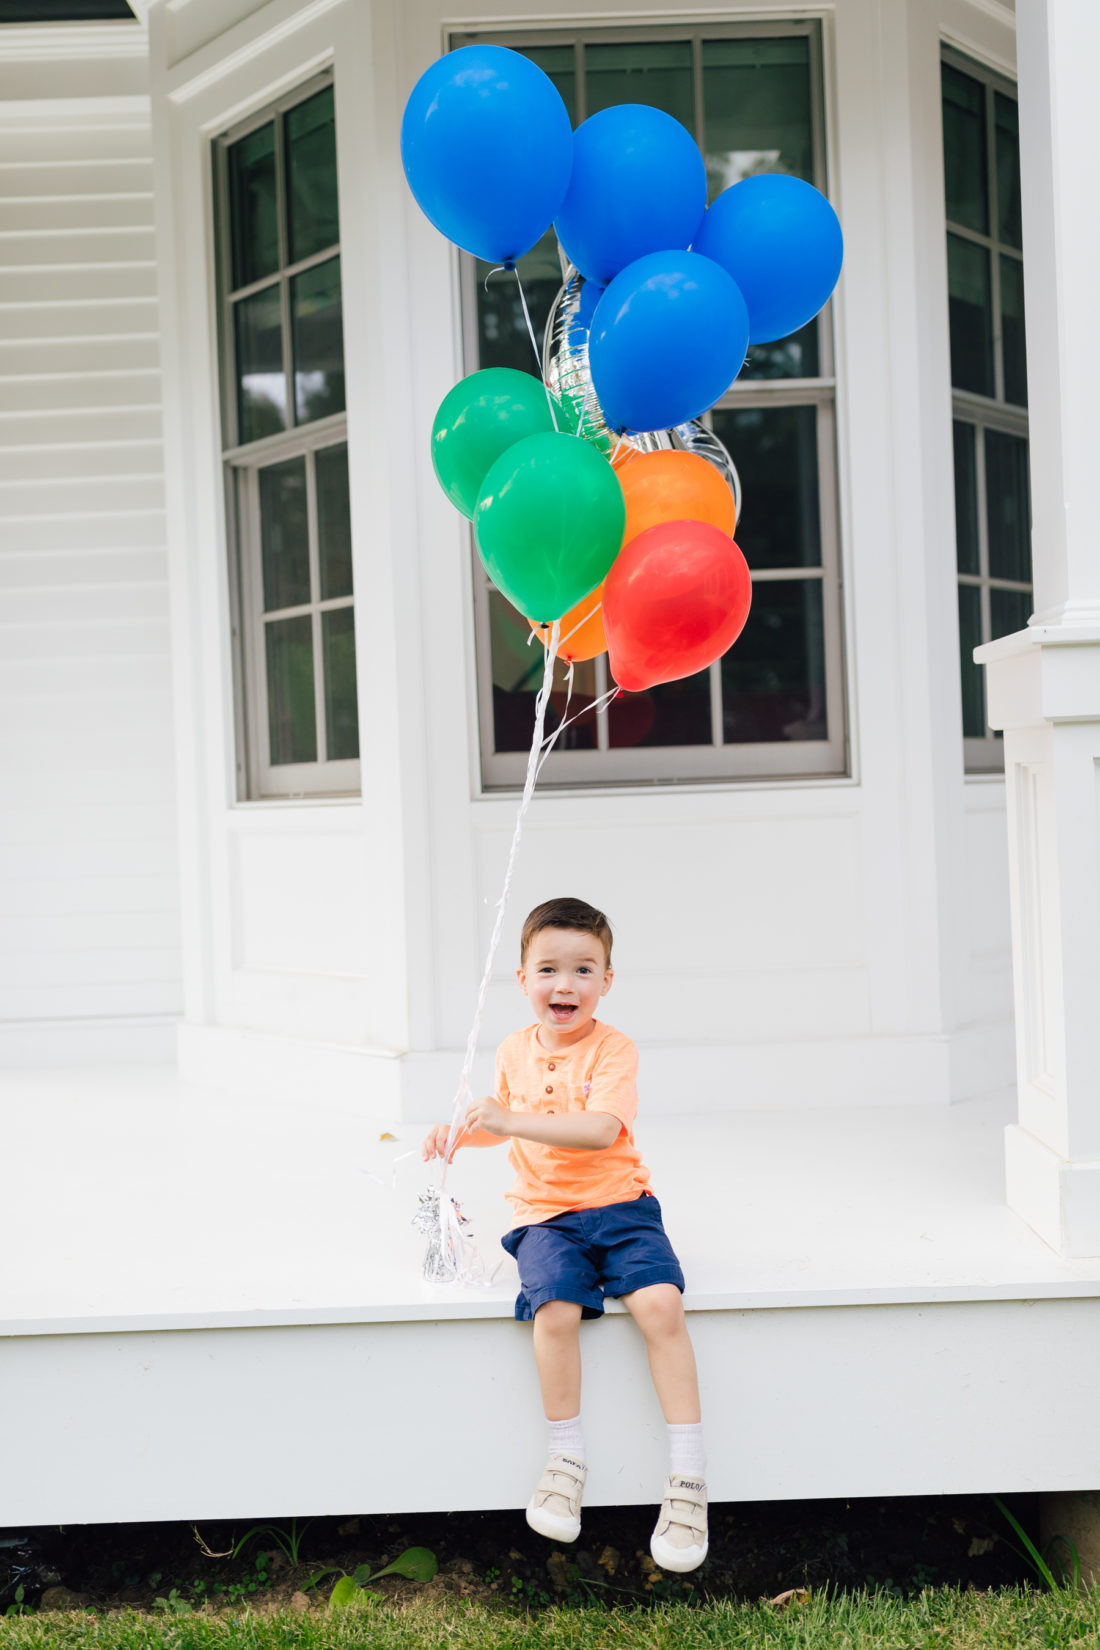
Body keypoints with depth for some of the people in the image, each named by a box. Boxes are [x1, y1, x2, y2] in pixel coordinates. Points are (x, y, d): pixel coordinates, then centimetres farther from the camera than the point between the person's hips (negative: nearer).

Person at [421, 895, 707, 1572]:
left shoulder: (613, 1050, -7)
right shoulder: (515, 1052, 10)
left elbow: (600, 1129, -26)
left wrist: (512, 1120, -33)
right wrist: (463, 1132, 11)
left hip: (619, 1207, -3)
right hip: (546, 1215, 3)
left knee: (661, 1303, -29)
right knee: (555, 1308, -29)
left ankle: (688, 1478, -20)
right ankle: (567, 1463, -12)